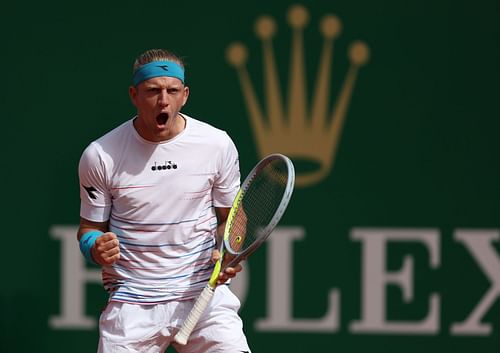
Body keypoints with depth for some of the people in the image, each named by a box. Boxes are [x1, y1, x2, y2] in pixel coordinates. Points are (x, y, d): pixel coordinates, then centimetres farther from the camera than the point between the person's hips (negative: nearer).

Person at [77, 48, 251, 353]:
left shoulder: (217, 144, 0)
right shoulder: (100, 155, -3)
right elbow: (90, 226, 8)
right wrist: (95, 247, -14)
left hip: (204, 292, 0)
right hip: (131, 302, 0)